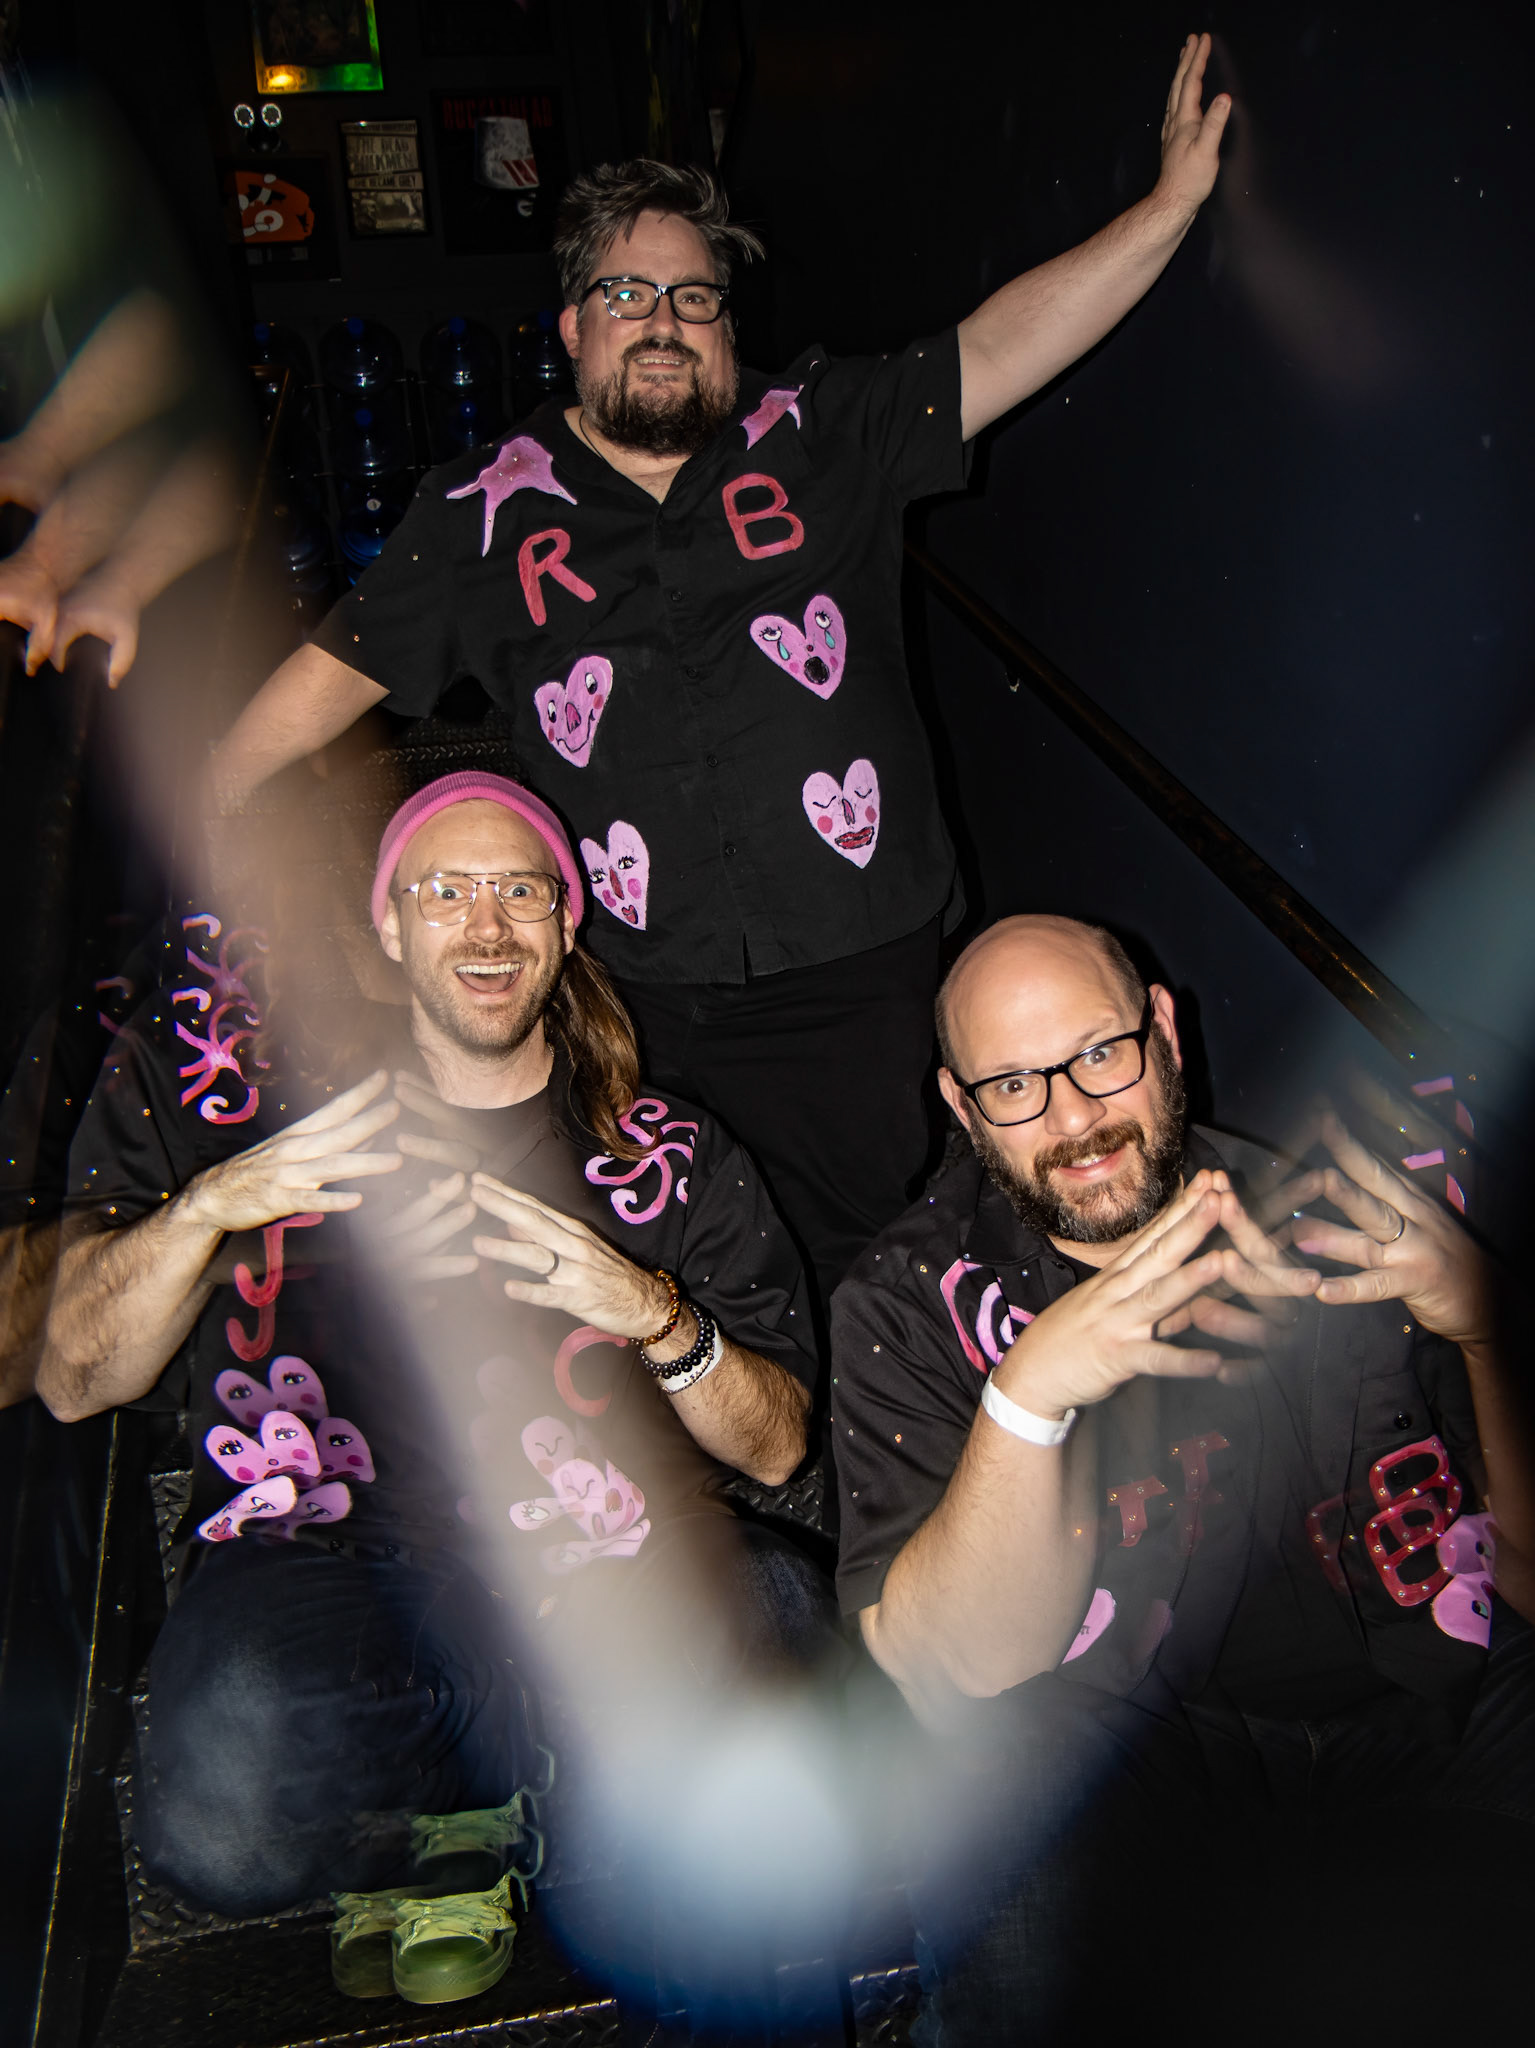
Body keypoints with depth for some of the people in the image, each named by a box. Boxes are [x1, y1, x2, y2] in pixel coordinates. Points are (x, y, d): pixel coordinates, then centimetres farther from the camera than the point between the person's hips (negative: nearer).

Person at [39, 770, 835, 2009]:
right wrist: (207, 1209, -15)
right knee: (225, 1831, -31)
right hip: (324, 1556, -1)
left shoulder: (671, 1160, 11)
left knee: (778, 1611, -30)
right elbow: (74, 1382, 4)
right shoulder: (248, 1096, 8)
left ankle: (428, 1824, 0)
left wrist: (660, 1319, -11)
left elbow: (777, 1446, 10)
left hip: (608, 1570, 2)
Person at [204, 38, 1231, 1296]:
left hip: (872, 974, 1)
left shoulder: (821, 433, 6)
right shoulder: (485, 510, 6)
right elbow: (332, 676, 10)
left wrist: (1173, 201, -8)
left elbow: (999, 348, 1)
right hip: (653, 1011, 0)